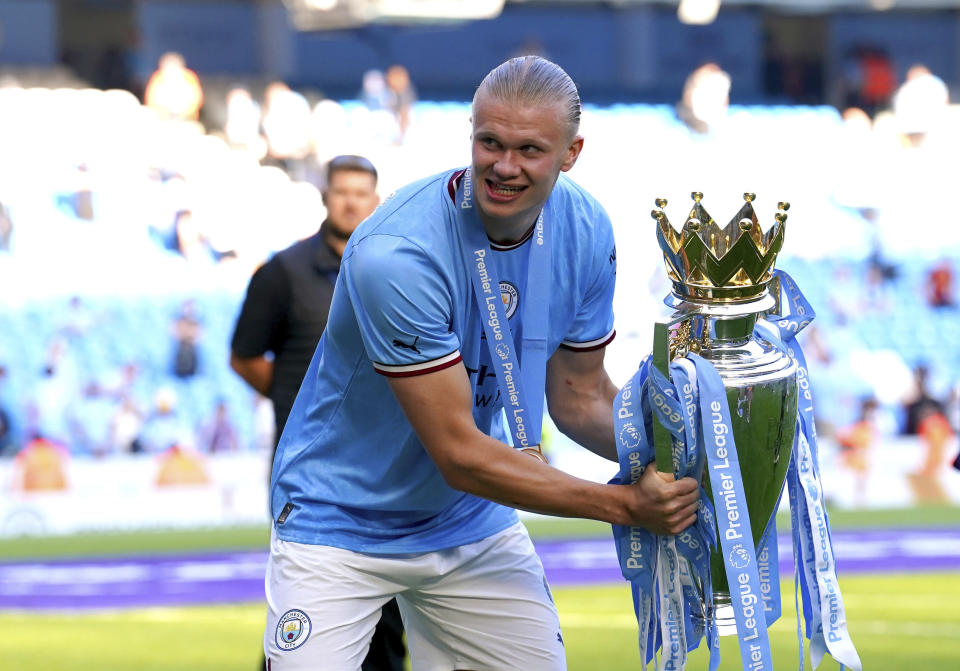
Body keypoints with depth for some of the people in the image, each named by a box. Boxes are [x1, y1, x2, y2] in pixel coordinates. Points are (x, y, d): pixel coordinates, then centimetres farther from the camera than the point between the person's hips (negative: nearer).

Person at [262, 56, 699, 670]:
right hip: (340, 525, -6)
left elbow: (579, 397, 4)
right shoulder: (393, 256, -31)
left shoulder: (585, 232, -9)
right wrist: (624, 504, -27)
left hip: (476, 527, 6)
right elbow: (458, 454, -28)